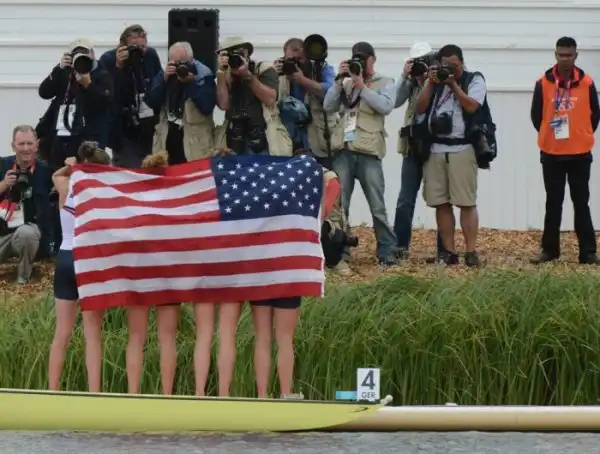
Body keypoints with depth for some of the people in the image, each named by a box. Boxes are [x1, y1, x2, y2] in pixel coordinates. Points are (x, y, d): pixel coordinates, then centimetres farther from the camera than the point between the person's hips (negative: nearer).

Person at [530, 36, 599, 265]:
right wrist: (549, 136, 9)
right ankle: (549, 250, 14)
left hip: (580, 153, -1)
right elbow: (536, 114, 6)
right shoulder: (543, 83, -3)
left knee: (581, 202, 2)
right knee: (553, 203, 8)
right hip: (551, 154, 1)